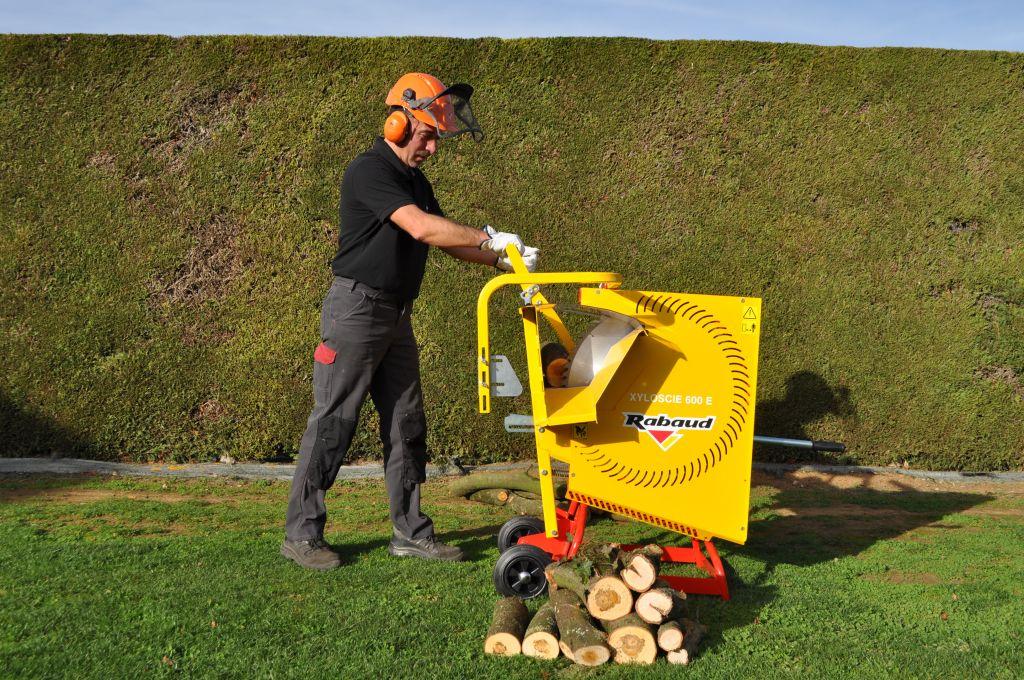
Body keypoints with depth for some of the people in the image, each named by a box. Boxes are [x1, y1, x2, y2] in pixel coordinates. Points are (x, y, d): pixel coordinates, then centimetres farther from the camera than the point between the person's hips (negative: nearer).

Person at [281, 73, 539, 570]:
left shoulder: (415, 180, 15)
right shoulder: (370, 171, -14)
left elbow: (444, 239, 17)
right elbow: (421, 228, -26)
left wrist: (502, 260, 2)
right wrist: (490, 238, -21)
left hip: (395, 316, 9)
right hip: (356, 309, -9)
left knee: (406, 424, 8)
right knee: (332, 423, -5)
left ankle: (411, 533, 15)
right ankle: (301, 534, 3)